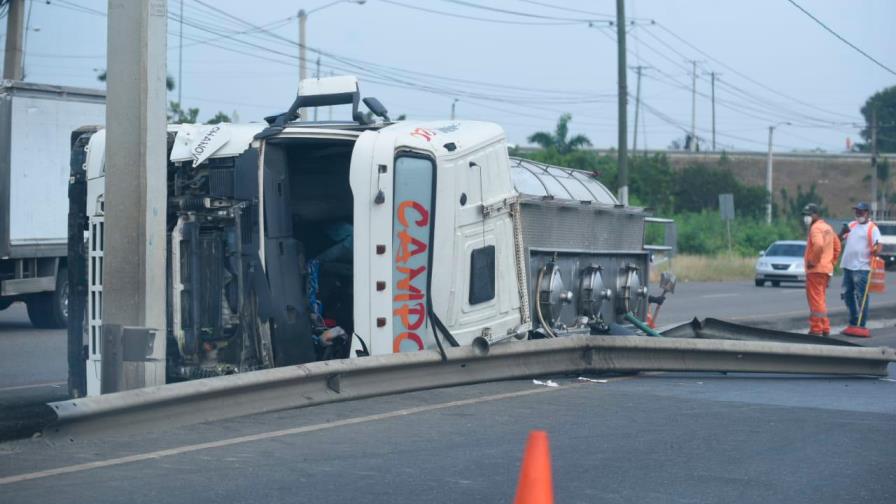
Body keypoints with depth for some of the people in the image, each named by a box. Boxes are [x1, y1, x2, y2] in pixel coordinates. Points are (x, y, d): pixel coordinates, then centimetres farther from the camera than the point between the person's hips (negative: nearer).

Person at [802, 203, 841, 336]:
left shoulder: (816, 228, -12)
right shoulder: (828, 228, 17)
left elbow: (818, 245, -29)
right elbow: (837, 246, 22)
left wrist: (812, 261, -19)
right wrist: (832, 261, 20)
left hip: (816, 269, -10)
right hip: (827, 269, 10)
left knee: (815, 299, -7)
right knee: (821, 299, 18)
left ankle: (816, 329, -7)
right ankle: (825, 328, 22)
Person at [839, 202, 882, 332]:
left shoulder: (872, 228, -4)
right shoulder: (851, 225, 16)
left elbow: (878, 246, -13)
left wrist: (876, 249, -37)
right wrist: (843, 233, -2)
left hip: (861, 267, -7)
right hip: (847, 266, 7)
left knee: (861, 296, -5)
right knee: (848, 295, 14)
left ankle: (861, 325, -3)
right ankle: (853, 322, 26)